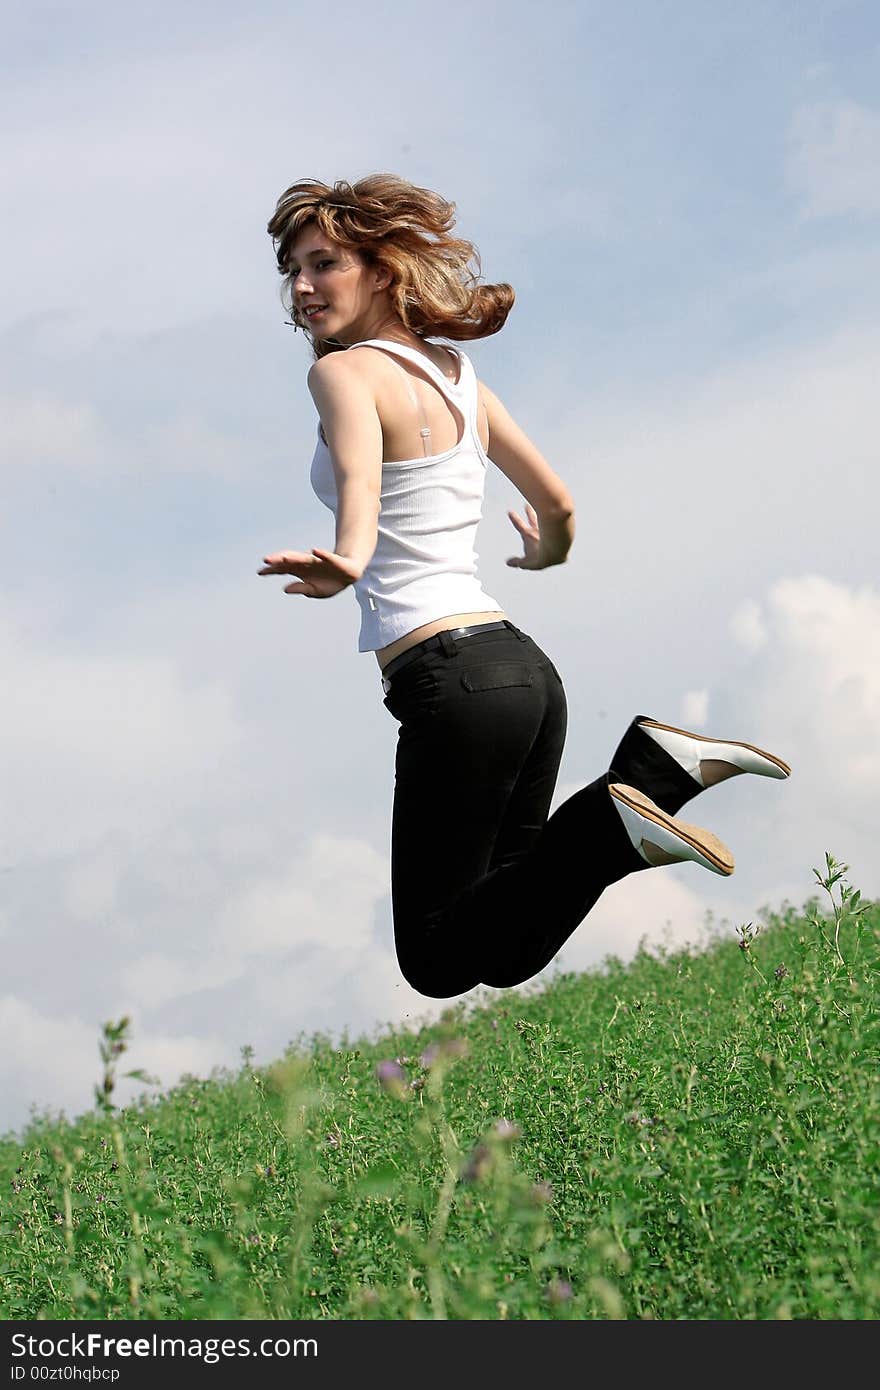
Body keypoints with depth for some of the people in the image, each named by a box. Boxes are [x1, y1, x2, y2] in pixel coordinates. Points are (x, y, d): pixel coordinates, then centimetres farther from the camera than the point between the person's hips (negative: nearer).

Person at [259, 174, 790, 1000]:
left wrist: (348, 556, -51)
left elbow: (358, 470, -30)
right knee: (508, 952, 17)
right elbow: (558, 505, 23)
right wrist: (545, 553, 46)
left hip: (452, 684, -8)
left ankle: (612, 825, -15)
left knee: (438, 963, 3)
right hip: (522, 662, 8)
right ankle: (656, 768, 2)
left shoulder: (345, 371, -6)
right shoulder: (457, 371, 16)